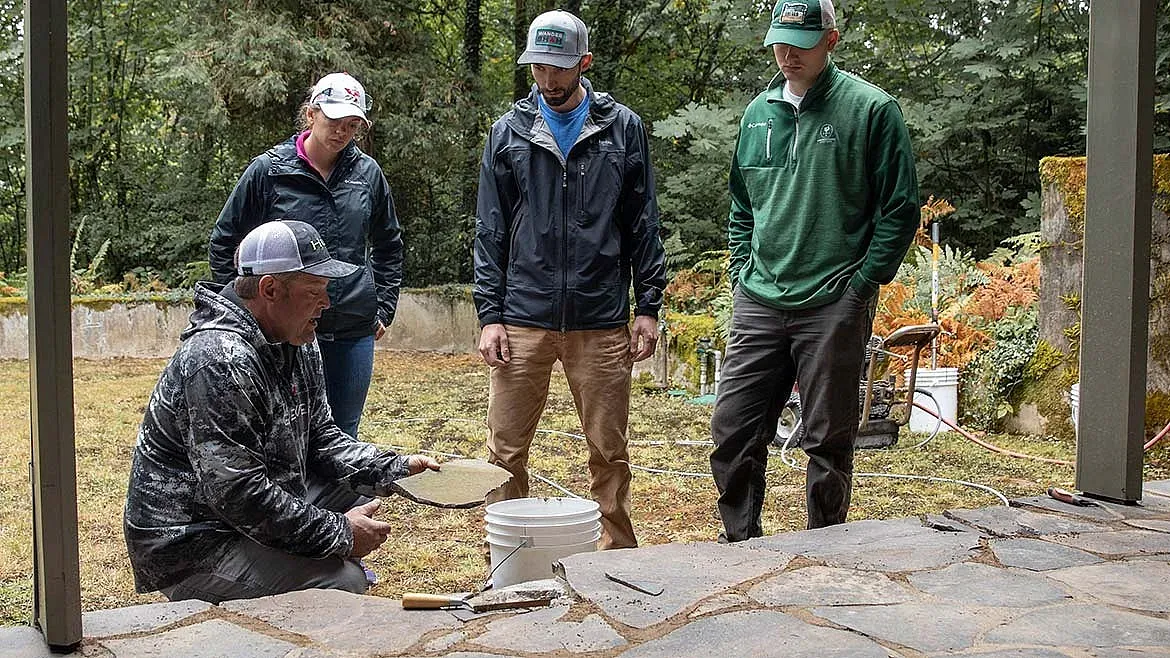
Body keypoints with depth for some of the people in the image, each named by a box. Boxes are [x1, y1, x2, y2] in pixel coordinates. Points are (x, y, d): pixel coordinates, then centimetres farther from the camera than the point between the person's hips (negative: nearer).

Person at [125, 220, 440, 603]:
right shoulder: (220, 362, -26)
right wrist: (338, 533, -23)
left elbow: (319, 436, 14)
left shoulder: (298, 345, 6)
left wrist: (394, 470, -1)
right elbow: (236, 492, -29)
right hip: (190, 545, -10)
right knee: (341, 582, -23)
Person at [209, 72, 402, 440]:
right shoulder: (269, 170, -3)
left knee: (344, 435, 12)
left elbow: (388, 244, 20)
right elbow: (223, 243, 6)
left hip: (354, 330, 3)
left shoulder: (367, 173, 6)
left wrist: (384, 307, 13)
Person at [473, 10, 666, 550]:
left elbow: (642, 225, 7)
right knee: (506, 451, 3)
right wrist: (489, 314, 0)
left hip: (602, 322, 0)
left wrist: (648, 306, 2)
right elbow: (490, 232, 7)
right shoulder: (508, 132, 7)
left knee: (610, 452, 6)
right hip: (523, 319, 1)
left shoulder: (623, 128, 6)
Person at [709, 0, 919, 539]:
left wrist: (861, 286, -9)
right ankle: (738, 543, 21)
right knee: (732, 431, 5)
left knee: (829, 442, 5)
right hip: (757, 305, 5)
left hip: (833, 307, -5)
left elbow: (900, 209, -4)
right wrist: (741, 273, 12)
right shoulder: (757, 113, 13)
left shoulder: (871, 109, -4)